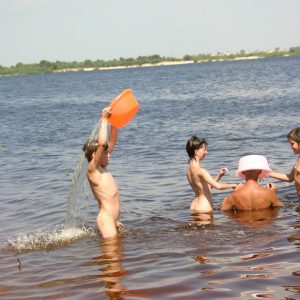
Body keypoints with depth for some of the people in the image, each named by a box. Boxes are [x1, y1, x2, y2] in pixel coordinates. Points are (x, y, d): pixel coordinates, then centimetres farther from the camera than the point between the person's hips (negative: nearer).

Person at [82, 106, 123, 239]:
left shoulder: (101, 168, 11)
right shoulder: (92, 169, -13)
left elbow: (112, 142, 16)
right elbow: (101, 143, -27)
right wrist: (104, 119, -19)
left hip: (112, 219, 10)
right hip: (106, 220, -10)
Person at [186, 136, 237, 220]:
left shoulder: (189, 170, 9)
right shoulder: (201, 171, -20)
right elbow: (218, 186, -26)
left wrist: (219, 176, 8)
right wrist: (232, 185, -10)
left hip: (194, 207, 9)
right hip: (204, 210, -9)